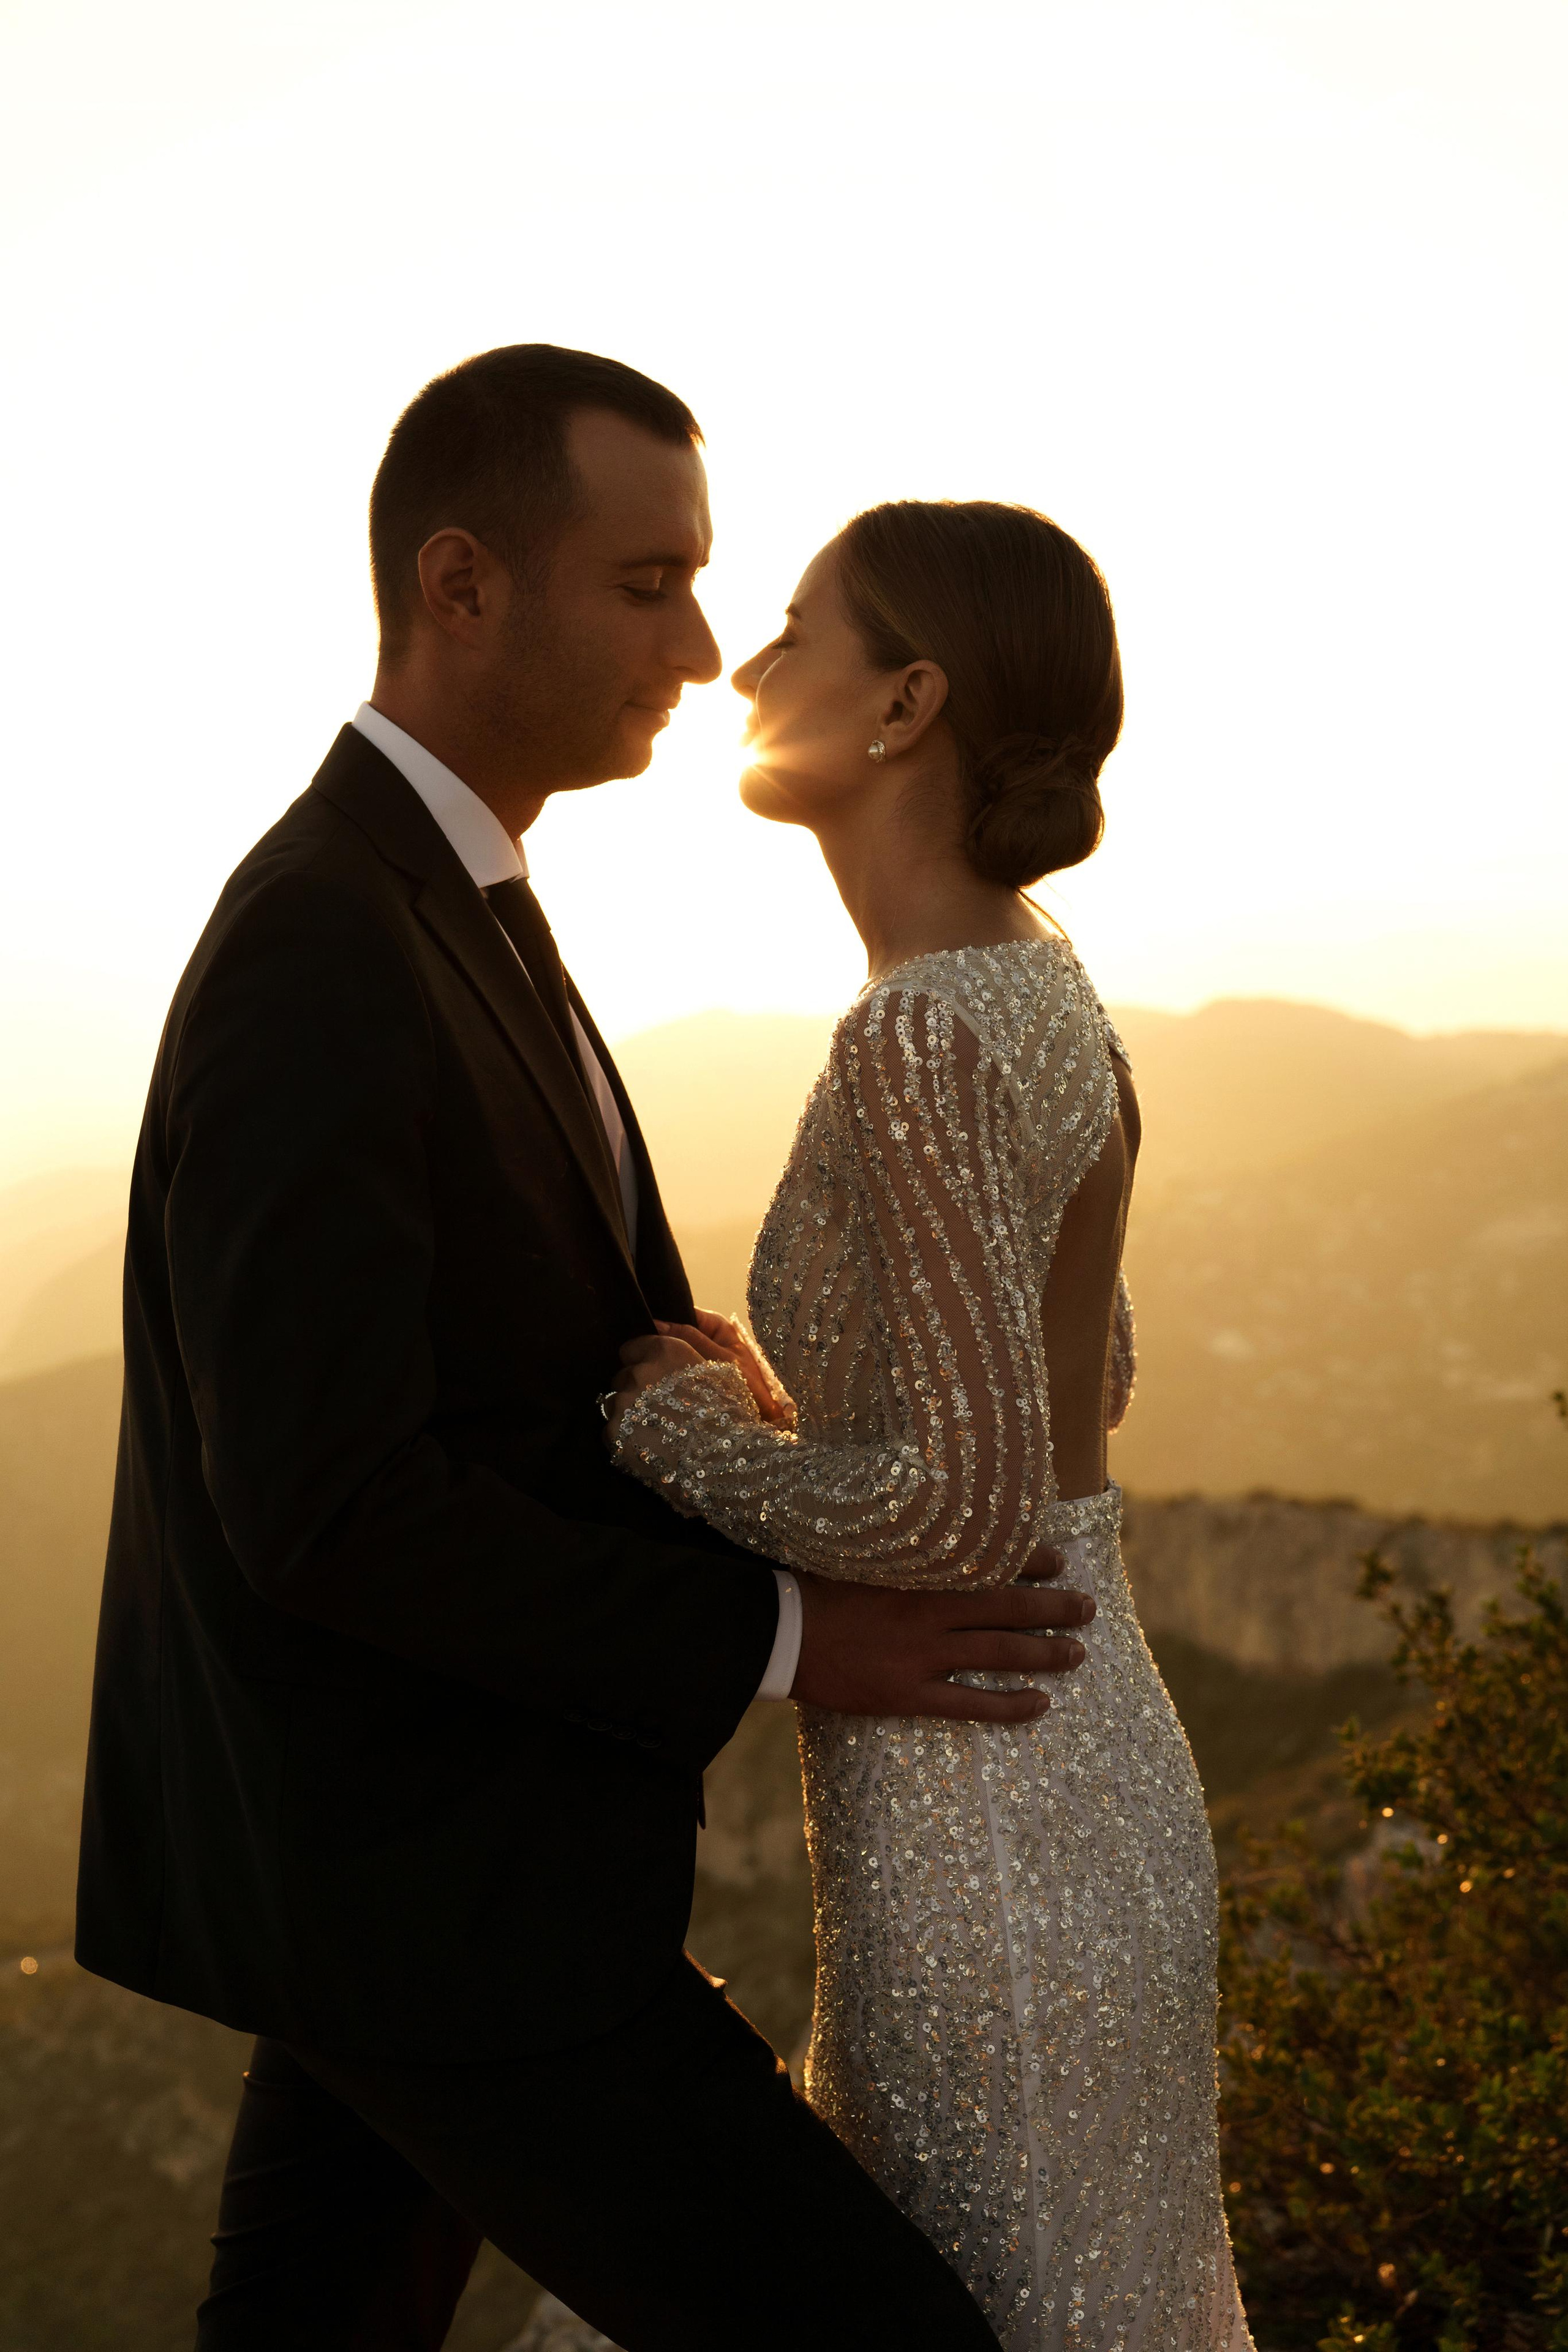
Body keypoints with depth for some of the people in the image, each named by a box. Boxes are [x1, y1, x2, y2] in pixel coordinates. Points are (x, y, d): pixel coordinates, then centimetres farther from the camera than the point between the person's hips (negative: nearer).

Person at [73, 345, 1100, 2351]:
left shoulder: (443, 906, 10)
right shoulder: (316, 958, -23)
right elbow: (322, 1501, -28)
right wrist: (775, 1641, -20)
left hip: (399, 1826, 10)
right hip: (429, 1888, -10)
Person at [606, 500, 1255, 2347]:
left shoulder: (927, 1033, -22)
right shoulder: (1038, 995, 6)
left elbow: (974, 1498, -27)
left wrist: (685, 1435, -12)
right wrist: (770, 1412, 8)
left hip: (982, 1838, -9)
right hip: (1082, 1773, 9)